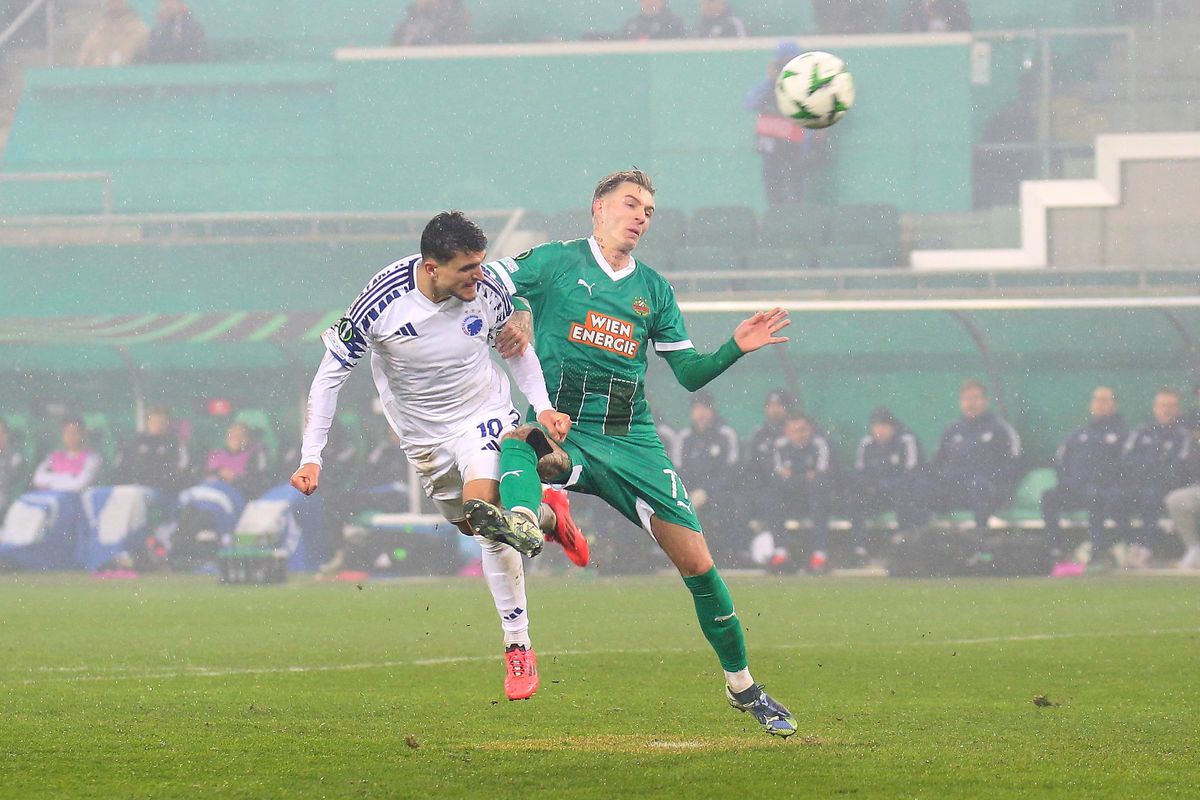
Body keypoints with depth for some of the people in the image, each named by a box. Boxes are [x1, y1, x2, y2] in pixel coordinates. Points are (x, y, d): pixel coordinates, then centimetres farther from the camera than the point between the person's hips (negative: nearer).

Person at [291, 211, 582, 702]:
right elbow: (330, 375, -17)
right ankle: (544, 515, 47)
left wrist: (542, 407, -9)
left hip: (485, 415, -2)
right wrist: (311, 458, -22)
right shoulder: (382, 303, -27)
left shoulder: (488, 292, -19)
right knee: (472, 526, 12)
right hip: (424, 436, 2)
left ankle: (518, 646, -15)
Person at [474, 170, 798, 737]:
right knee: (514, 442, -40)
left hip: (632, 440, 3)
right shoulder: (556, 262, 6)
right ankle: (520, 517, -72)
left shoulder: (653, 290, 17)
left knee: (697, 562, -3)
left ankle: (742, 686, 11)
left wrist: (736, 348, 1)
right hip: (562, 431, -3)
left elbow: (689, 373, 17)